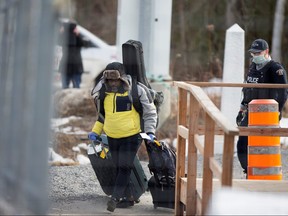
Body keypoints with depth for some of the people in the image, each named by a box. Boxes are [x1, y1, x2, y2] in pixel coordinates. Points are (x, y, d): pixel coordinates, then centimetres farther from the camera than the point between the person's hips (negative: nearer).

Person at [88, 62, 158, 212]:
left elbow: (150, 112, -3)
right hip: (112, 137, 5)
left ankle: (115, 198, -13)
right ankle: (128, 198, 19)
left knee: (124, 167, -11)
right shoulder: (103, 93, 0)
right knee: (119, 168, 9)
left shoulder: (136, 90, -13)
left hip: (131, 136, -5)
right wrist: (95, 132, 6)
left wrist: (150, 132, -12)